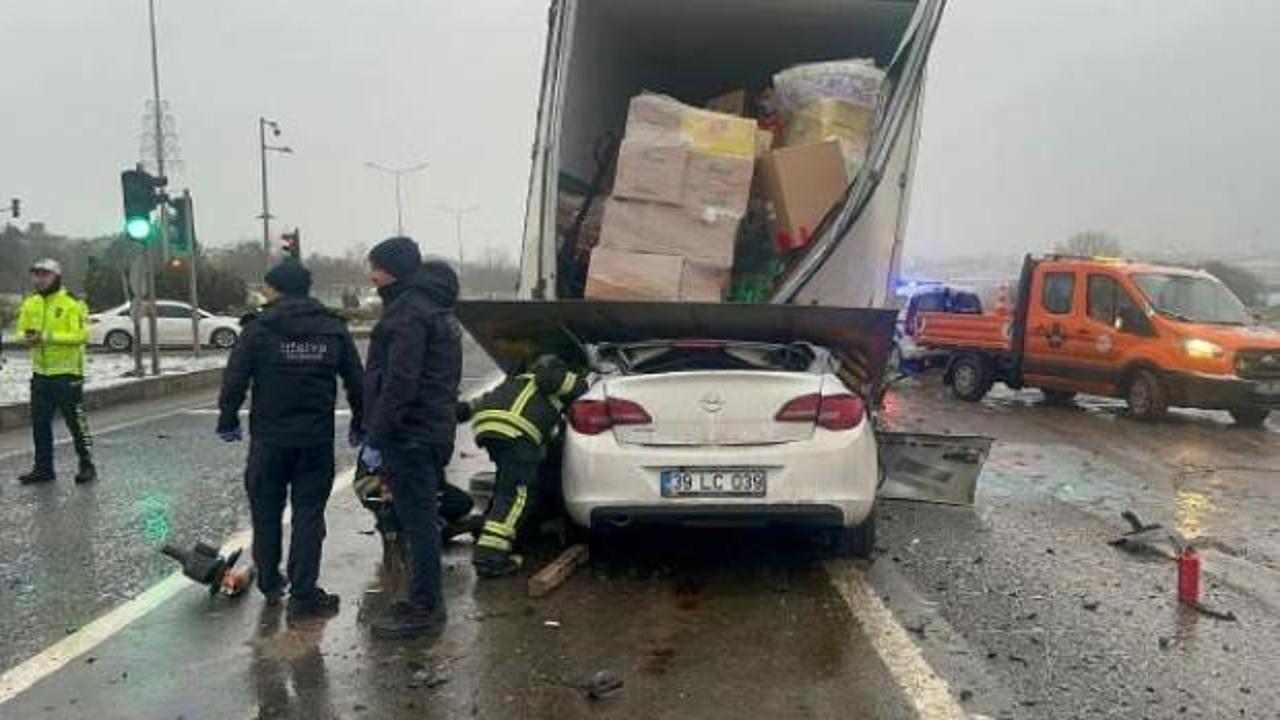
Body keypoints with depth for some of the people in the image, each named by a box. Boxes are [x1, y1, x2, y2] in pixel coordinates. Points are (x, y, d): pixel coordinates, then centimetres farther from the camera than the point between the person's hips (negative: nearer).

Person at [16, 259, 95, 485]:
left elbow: (82, 335, -18)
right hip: (40, 372, 7)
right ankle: (43, 468, 22)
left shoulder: (72, 303, -10)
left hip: (67, 372, -7)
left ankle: (87, 466, 10)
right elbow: (21, 330, 15)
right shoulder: (30, 303, 10)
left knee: (76, 421, -1)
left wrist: (49, 337, -25)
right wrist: (27, 337, -9)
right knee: (39, 423, 11)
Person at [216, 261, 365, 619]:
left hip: (269, 439, -1)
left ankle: (270, 584, 26)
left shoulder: (259, 328, -6)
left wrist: (228, 420, 6)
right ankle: (303, 594, 4)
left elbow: (235, 379, -7)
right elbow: (356, 382, 6)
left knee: (266, 512, 15)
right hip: (317, 440, 1)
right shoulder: (334, 329, 3)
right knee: (309, 513, 5)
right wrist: (359, 425, 17)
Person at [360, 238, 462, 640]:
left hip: (410, 436, -10)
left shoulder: (409, 312, -16)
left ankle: (424, 611, 2)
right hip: (433, 432, 10)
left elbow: (399, 383, -23)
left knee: (418, 523, -4)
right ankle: (428, 602, 26)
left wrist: (377, 437, -20)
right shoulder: (434, 307, 16)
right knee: (422, 520, 17)